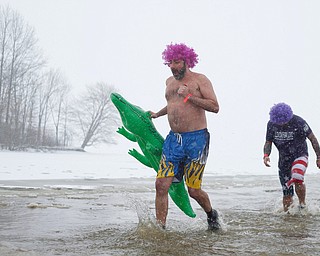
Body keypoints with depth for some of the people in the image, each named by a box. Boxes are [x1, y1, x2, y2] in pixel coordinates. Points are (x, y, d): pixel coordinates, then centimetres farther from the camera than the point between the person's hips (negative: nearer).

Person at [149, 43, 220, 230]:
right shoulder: (170, 81, 16)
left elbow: (215, 107, -12)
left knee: (194, 190, -1)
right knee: (161, 184, -7)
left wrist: (189, 96, -17)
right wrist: (158, 114, 42)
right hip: (173, 139, 6)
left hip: (196, 139, -5)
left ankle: (211, 214, 29)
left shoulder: (199, 80, -3)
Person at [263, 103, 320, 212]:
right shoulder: (271, 124, -6)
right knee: (287, 195, 2)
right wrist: (266, 155, -18)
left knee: (297, 179, -32)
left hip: (300, 155, -4)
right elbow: (268, 142, 2)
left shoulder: (298, 122, -17)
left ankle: (302, 205, -8)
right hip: (284, 159, 4)